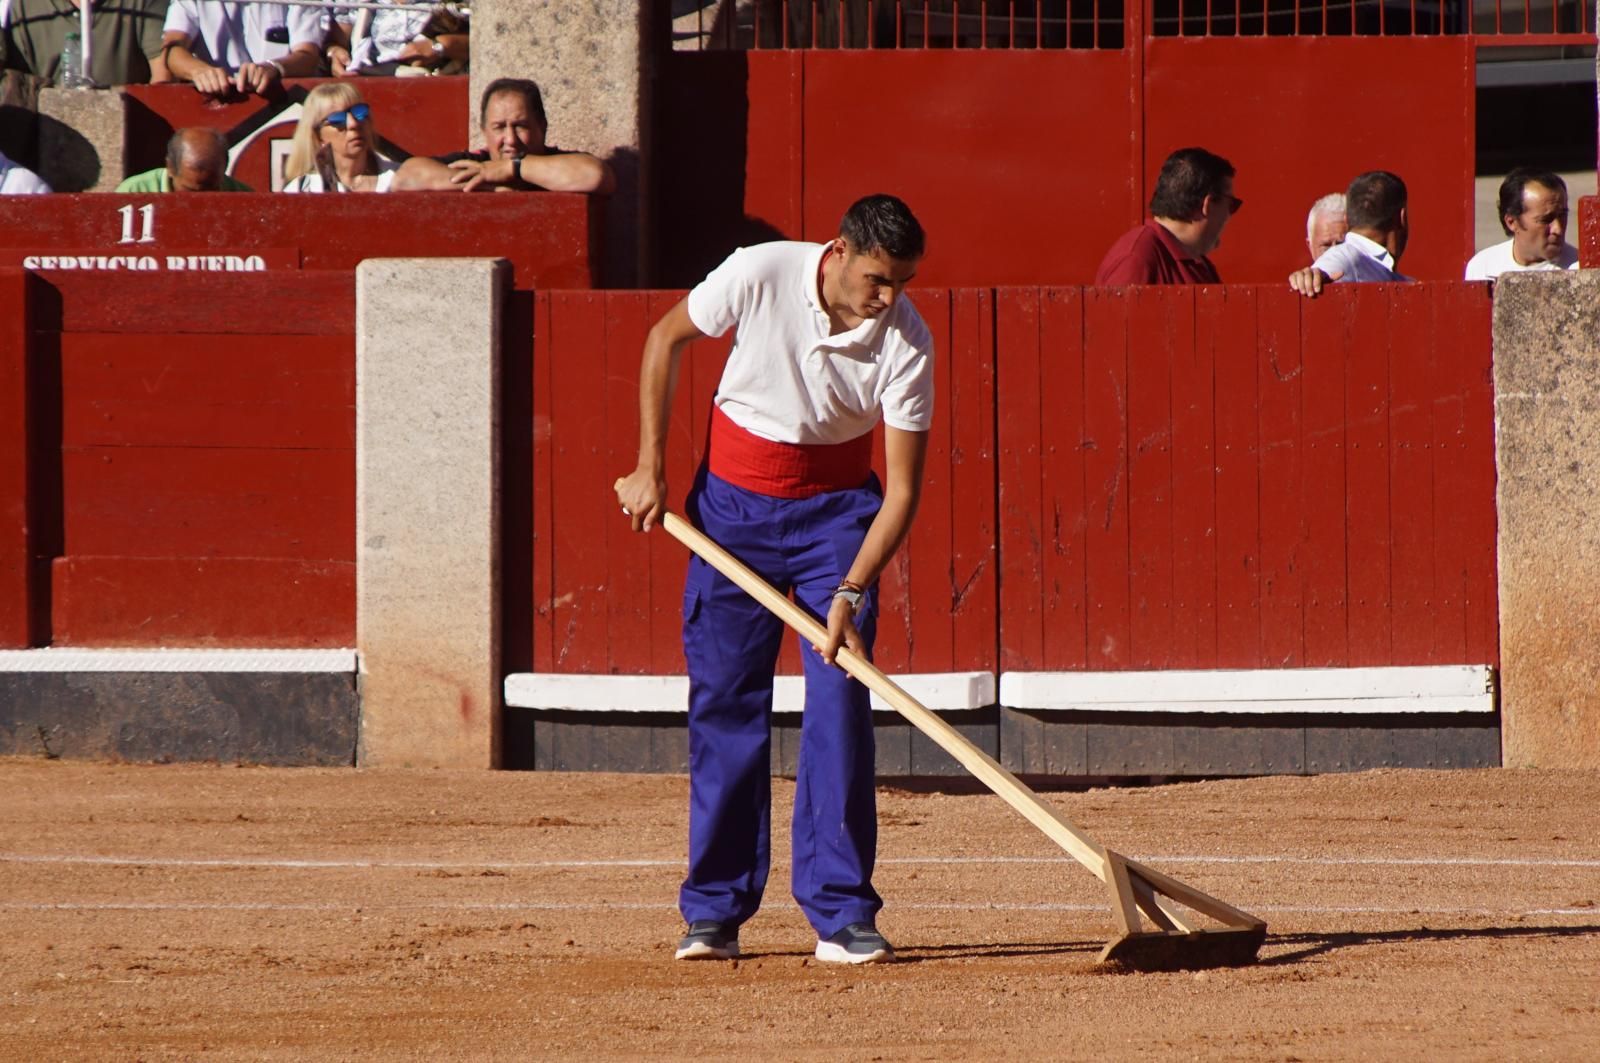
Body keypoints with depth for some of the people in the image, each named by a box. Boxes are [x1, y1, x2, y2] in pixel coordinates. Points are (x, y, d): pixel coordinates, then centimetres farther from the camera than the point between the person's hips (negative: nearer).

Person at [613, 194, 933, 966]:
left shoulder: (906, 343, -20)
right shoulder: (761, 275, -20)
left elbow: (902, 489, -18)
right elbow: (667, 337, -2)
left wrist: (850, 594, -28)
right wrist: (650, 467, -3)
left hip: (837, 511, 0)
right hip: (733, 502, 0)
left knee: (841, 700, -10)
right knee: (724, 702, 2)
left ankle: (841, 914, -6)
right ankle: (714, 910, 11)